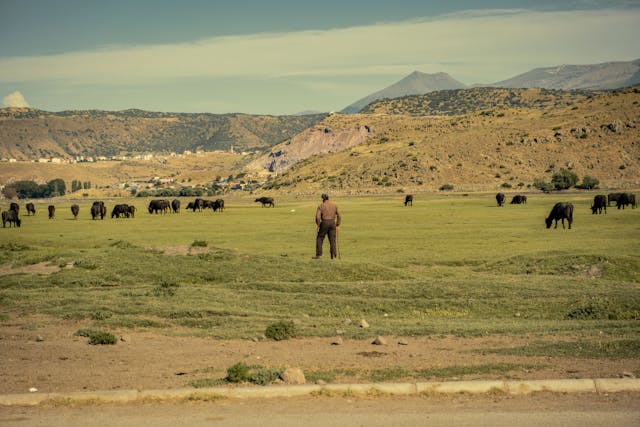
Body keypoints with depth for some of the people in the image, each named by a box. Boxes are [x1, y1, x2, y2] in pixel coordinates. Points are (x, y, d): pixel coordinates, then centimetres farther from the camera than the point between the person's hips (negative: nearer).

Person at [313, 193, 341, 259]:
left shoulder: (321, 206, -4)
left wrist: (318, 226, -2)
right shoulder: (334, 205, 7)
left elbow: (318, 217, -13)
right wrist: (337, 225, 11)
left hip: (324, 223, -3)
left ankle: (319, 254, 6)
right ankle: (333, 254, -5)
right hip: (332, 223, 3)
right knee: (332, 239, 7)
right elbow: (339, 216, 6)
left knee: (320, 239, 9)